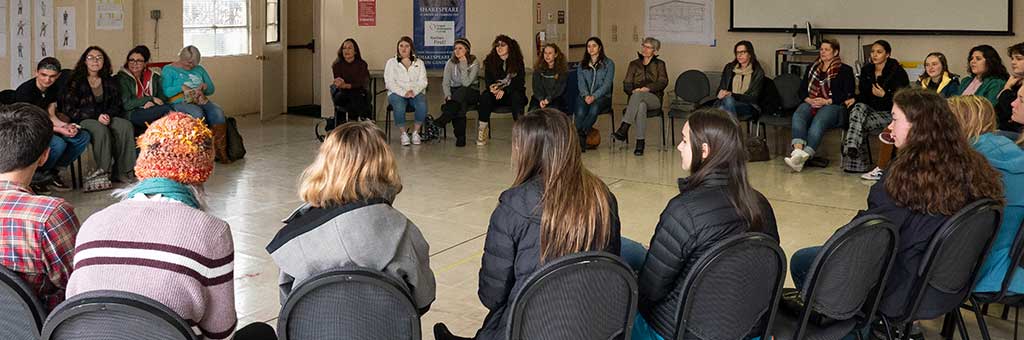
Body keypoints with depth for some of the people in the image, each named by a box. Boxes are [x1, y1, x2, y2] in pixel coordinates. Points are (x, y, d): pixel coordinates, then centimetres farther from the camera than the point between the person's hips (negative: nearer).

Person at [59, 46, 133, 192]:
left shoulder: (109, 81, 14)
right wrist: (96, 117, -16)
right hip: (83, 120, -4)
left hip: (106, 118, 4)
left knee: (126, 126, -27)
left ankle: (122, 170, -23)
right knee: (101, 130, -38)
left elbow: (117, 105, 15)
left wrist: (108, 115, -10)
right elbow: (69, 109, -7)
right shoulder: (76, 81, 0)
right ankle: (104, 170, -29)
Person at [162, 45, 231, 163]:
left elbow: (212, 89, 21)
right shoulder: (169, 69, 7)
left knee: (217, 111, -29)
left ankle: (220, 152, -32)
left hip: (201, 100, 5)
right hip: (179, 103, -4)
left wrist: (205, 86, -1)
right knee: (198, 113, -38)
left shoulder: (199, 69, 23)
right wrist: (181, 87, -16)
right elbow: (165, 91, -5)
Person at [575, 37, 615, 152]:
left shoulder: (608, 63, 9)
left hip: (602, 96, -2)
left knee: (594, 108, -37)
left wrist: (594, 96, -18)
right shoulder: (582, 64, 19)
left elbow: (607, 84, -3)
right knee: (580, 111, -32)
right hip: (584, 96, 2)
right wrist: (586, 95, -15)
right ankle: (580, 142, -37)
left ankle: (579, 136, -39)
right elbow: (581, 83, 6)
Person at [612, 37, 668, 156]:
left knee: (638, 95, -38)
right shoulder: (634, 64, 22)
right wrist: (633, 91, -12)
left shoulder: (659, 64, 17)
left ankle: (623, 129, -48)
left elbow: (663, 82, 0)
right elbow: (626, 84, 11)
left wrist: (648, 88, -17)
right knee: (641, 106, -39)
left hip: (654, 98, -2)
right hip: (636, 98, 2)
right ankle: (640, 143, -46)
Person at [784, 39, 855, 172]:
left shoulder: (845, 70, 13)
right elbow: (802, 89, 20)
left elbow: (848, 94, 2)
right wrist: (809, 100, -3)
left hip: (833, 105, -4)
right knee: (798, 116, -31)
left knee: (818, 122, -36)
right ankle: (797, 151, -52)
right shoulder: (812, 68, 26)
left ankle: (805, 155, -54)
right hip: (811, 103, 4)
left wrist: (826, 101, -11)